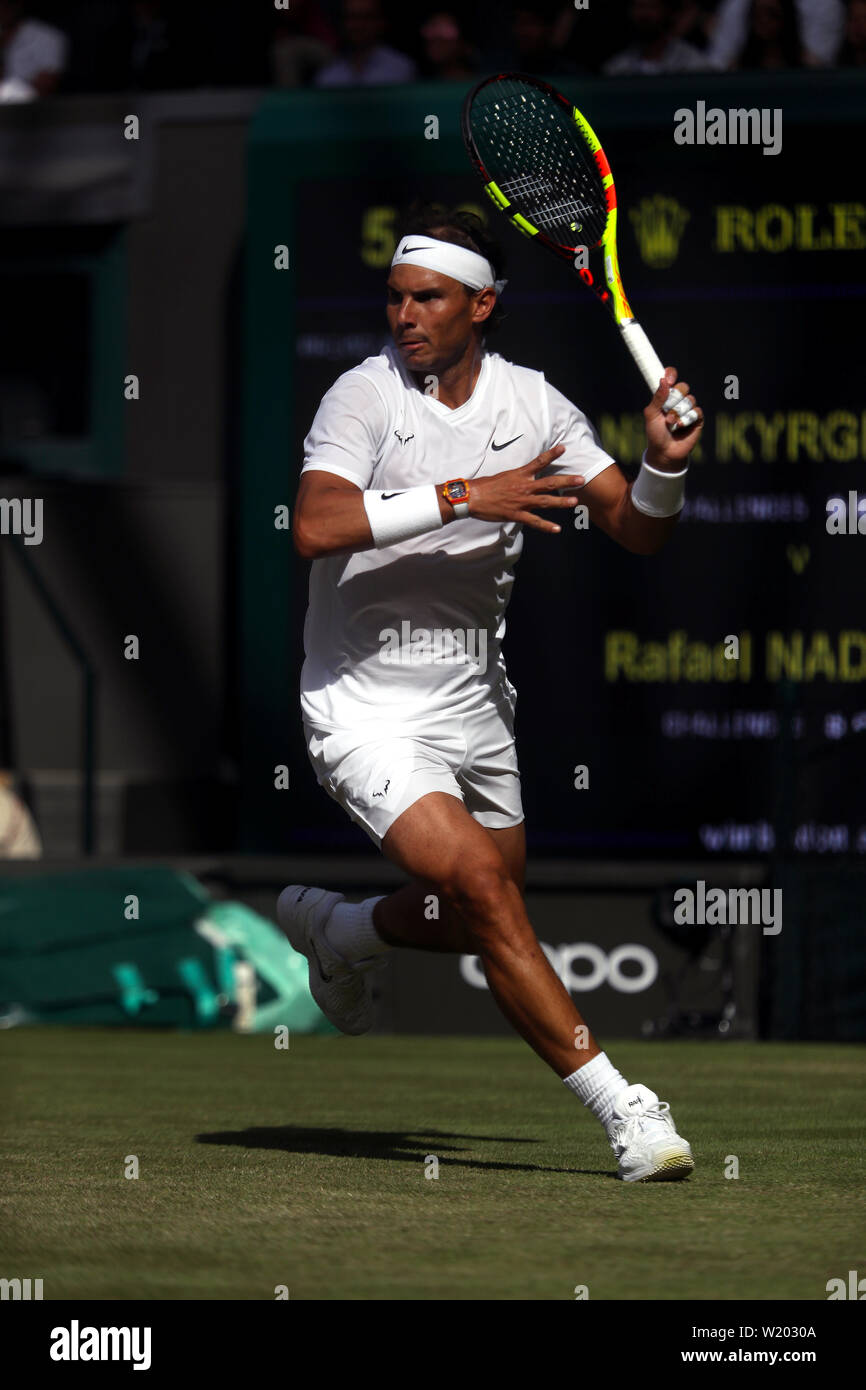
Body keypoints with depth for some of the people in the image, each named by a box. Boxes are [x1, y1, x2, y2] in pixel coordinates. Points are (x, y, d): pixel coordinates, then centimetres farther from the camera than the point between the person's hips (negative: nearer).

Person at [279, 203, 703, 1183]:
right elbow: (316, 528, -30)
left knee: (480, 921, 17)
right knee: (482, 882, -22)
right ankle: (618, 1107, -18)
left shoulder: (531, 405, 1)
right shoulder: (365, 395, -13)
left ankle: (334, 931, 48)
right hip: (364, 710, -6)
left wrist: (663, 465, -21)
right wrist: (460, 497, -32)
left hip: (473, 702, 6)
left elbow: (639, 531, 1)